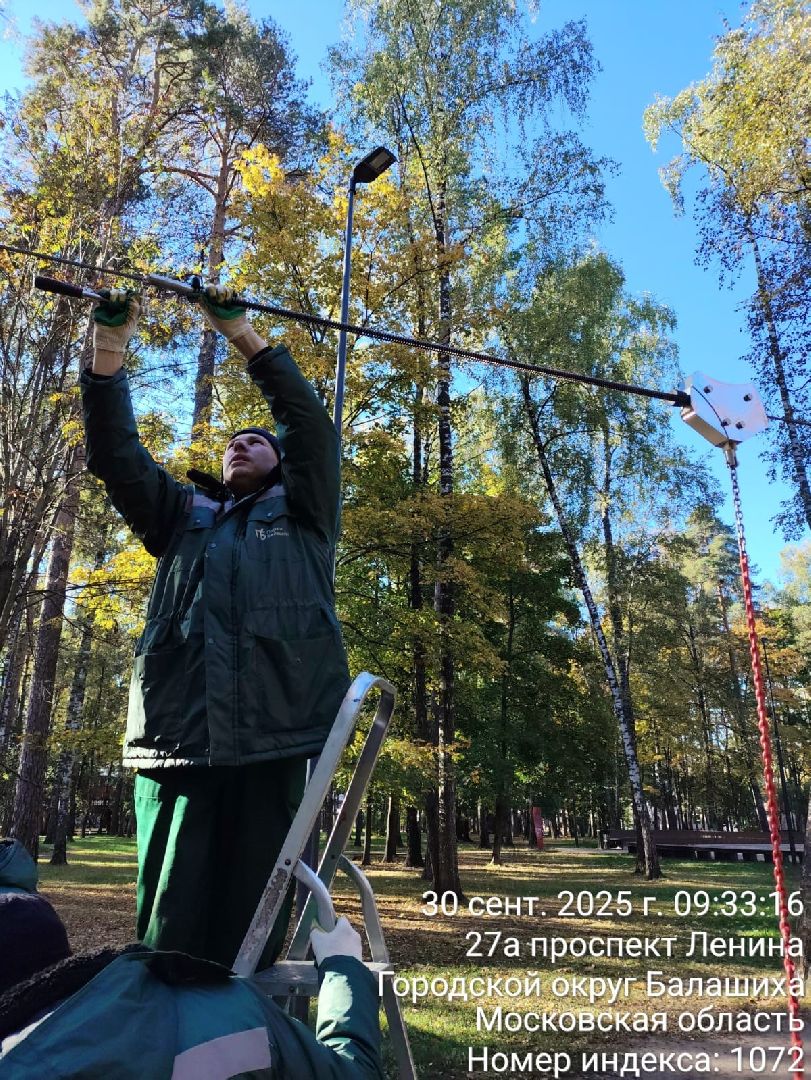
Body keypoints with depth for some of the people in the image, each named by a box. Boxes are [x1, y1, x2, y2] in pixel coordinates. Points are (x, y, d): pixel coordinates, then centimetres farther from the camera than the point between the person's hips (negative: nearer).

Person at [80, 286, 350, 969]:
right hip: (176, 741, 3)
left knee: (251, 930, 0)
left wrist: (242, 333, 7)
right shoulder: (184, 516, 26)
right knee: (169, 930, 0)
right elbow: (116, 457, 17)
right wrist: (109, 349, 8)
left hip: (274, 739, -2)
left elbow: (312, 423, 7)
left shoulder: (302, 513, 18)